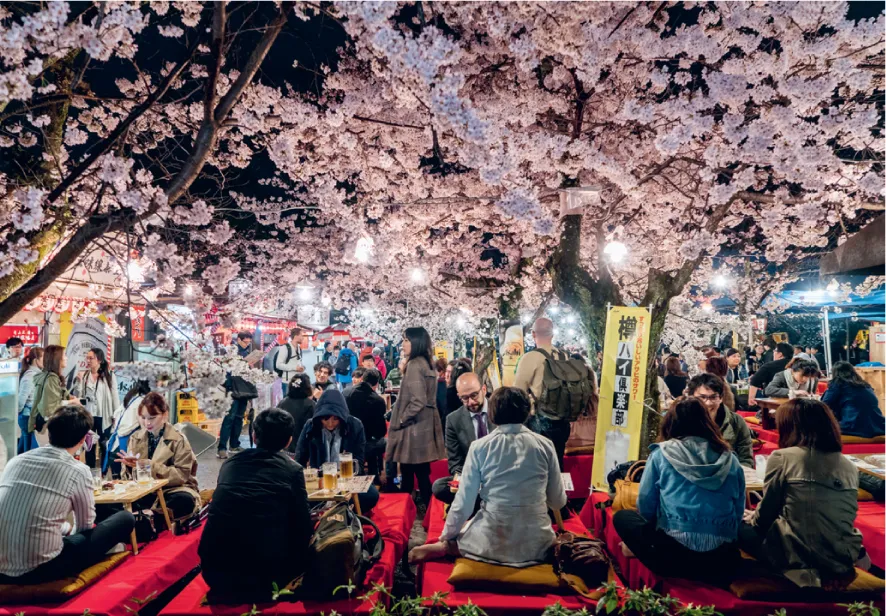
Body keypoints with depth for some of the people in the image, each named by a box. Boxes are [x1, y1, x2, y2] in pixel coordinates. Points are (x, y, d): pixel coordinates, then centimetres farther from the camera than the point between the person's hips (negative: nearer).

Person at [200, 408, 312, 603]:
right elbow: (303, 525, 1)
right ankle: (257, 590, 8)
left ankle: (228, 589, 16)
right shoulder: (292, 469, -1)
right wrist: (300, 557, 21)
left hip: (214, 570, 5)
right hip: (264, 570, -5)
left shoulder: (229, 464, 11)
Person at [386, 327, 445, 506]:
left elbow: (418, 401, -22)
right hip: (424, 425, 9)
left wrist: (400, 421, -11)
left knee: (409, 474, -1)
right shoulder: (427, 364, 12)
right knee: (422, 473, 15)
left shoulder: (414, 365, -16)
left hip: (414, 428, -9)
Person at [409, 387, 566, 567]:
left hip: (492, 543, 0)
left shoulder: (479, 447, -8)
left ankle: (445, 548, -2)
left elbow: (463, 503, -6)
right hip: (537, 544, 0)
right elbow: (558, 502, 4)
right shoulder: (545, 445, -5)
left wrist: (446, 537, 10)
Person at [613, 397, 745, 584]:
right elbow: (738, 514, 16)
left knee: (622, 517, 19)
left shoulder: (661, 454, 0)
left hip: (676, 556, -3)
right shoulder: (731, 460, 8)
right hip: (724, 562, 3)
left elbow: (645, 509, 6)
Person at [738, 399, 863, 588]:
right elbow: (843, 520, 15)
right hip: (844, 558, 7)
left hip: (797, 557, -6)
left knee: (741, 525, 16)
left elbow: (766, 514, -5)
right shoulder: (850, 467, 5)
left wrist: (753, 518, 18)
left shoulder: (782, 457, -11)